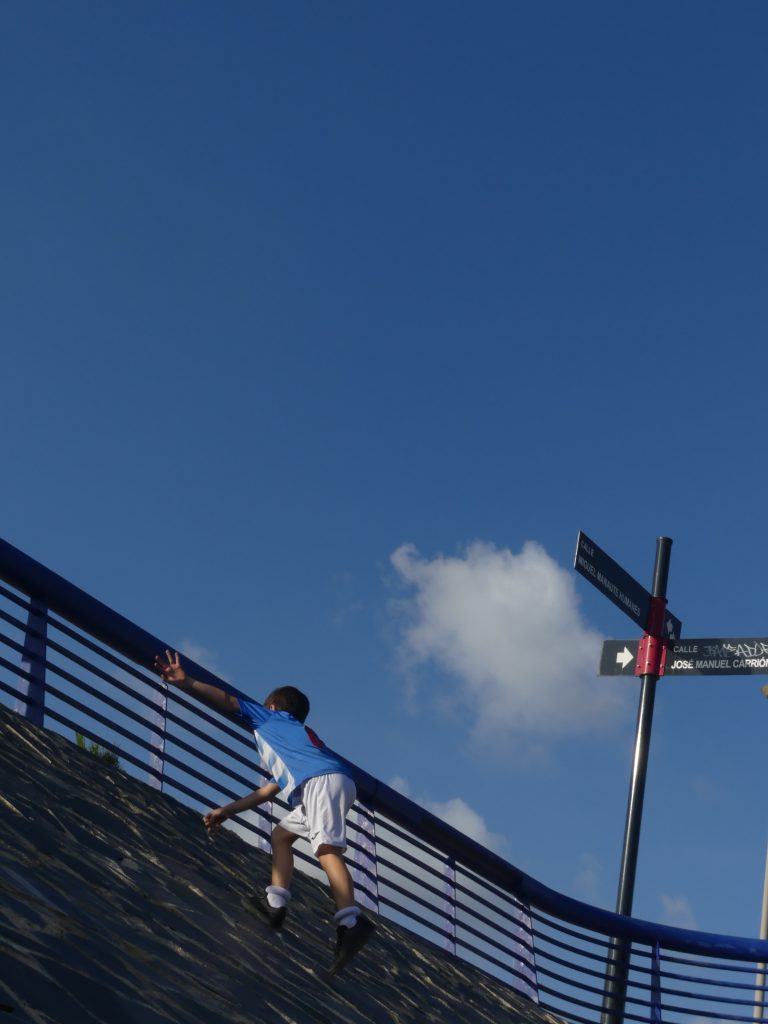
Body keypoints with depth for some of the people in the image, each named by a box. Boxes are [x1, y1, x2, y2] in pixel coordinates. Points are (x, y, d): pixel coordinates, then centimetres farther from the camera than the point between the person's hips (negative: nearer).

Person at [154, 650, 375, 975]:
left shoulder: (270, 717, 23)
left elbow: (226, 701, 13)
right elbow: (266, 792, 42)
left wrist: (185, 683, 12)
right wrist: (226, 811, 46)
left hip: (324, 779, -9)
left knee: (327, 848, -23)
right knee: (281, 834, 20)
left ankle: (351, 921, -39)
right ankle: (275, 904, 10)